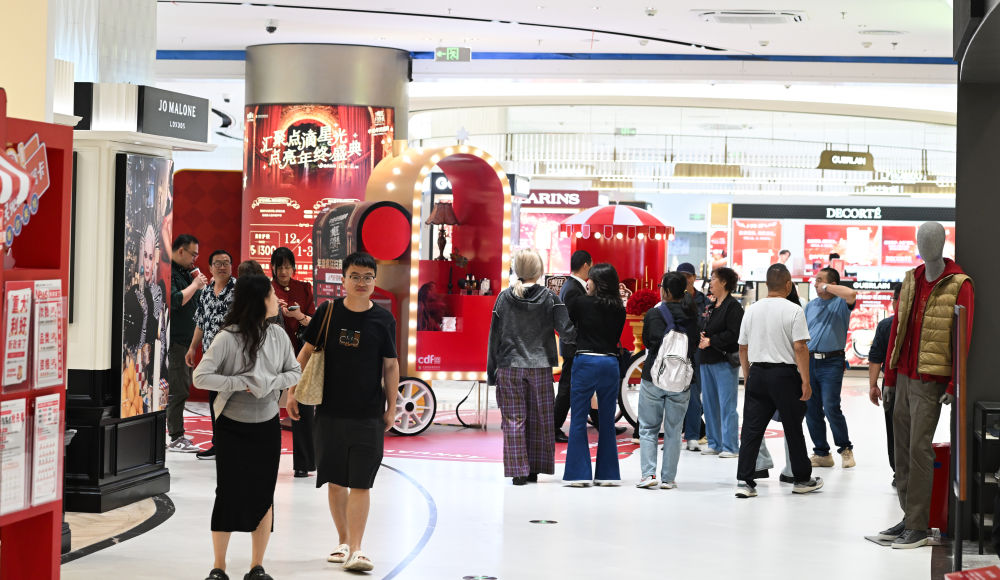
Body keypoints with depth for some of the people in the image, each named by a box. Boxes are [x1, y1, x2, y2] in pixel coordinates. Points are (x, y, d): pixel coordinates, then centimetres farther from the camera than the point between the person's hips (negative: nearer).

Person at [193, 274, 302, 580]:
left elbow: (295, 372, 6)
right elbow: (201, 377, -19)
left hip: (267, 428, 4)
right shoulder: (228, 337, -16)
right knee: (228, 494, 0)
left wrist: (271, 383, -13)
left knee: (264, 496, 8)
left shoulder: (277, 335, -1)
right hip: (232, 428, -4)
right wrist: (242, 383, -23)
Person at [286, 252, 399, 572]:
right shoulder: (328, 311, -1)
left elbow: (390, 365, 5)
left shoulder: (383, 319, -2)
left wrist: (391, 409, 5)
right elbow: (307, 351, 8)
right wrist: (292, 391, 5)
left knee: (360, 483, -5)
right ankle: (343, 542, 23)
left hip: (368, 415, -2)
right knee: (335, 481, 10)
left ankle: (355, 551, -3)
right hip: (329, 411, 2)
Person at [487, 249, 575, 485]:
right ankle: (535, 470, 14)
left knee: (514, 420, 3)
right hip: (540, 368, 0)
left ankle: (518, 471, -1)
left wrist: (492, 372, 9)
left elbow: (494, 337, 3)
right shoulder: (550, 299, -3)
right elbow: (566, 333, -12)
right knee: (539, 420, 10)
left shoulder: (504, 298, 0)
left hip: (509, 368, 0)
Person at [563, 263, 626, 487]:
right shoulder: (619, 310, 7)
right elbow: (616, 338, 13)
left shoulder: (581, 303, -3)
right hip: (610, 363, 4)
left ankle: (579, 473, -1)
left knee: (578, 420, 1)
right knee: (607, 421, 10)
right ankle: (608, 473, 13)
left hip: (585, 362, -4)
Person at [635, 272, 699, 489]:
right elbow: (696, 346, 7)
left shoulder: (654, 314, -8)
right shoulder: (692, 315, -3)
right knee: (673, 431, 9)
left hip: (653, 378, -2)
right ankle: (668, 478, 8)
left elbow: (646, 342, 5)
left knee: (648, 429, 8)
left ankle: (648, 473, -4)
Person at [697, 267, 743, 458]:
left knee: (727, 405, -7)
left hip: (725, 361, -9)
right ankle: (714, 444, 20)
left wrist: (711, 341, -15)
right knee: (709, 403, 12)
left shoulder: (733, 306, -10)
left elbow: (734, 334, -19)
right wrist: (701, 337, 2)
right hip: (707, 361, 9)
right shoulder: (711, 307, 18)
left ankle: (730, 447, -3)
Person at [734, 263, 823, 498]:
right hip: (784, 374, -4)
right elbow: (800, 348, -14)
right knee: (793, 428, 9)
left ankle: (744, 481, -3)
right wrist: (805, 381, -9)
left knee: (751, 429, 3)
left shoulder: (752, 310, 6)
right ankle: (803, 479, 21)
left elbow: (743, 348, 10)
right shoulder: (793, 311, -9)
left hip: (757, 373, 4)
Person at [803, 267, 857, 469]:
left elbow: (851, 294, -26)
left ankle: (845, 449, 6)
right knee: (811, 410, 5)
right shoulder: (810, 305, 16)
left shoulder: (840, 303, -2)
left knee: (831, 407, -13)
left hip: (831, 363, -6)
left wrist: (826, 287, -14)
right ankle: (821, 453, 15)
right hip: (810, 361, 6)